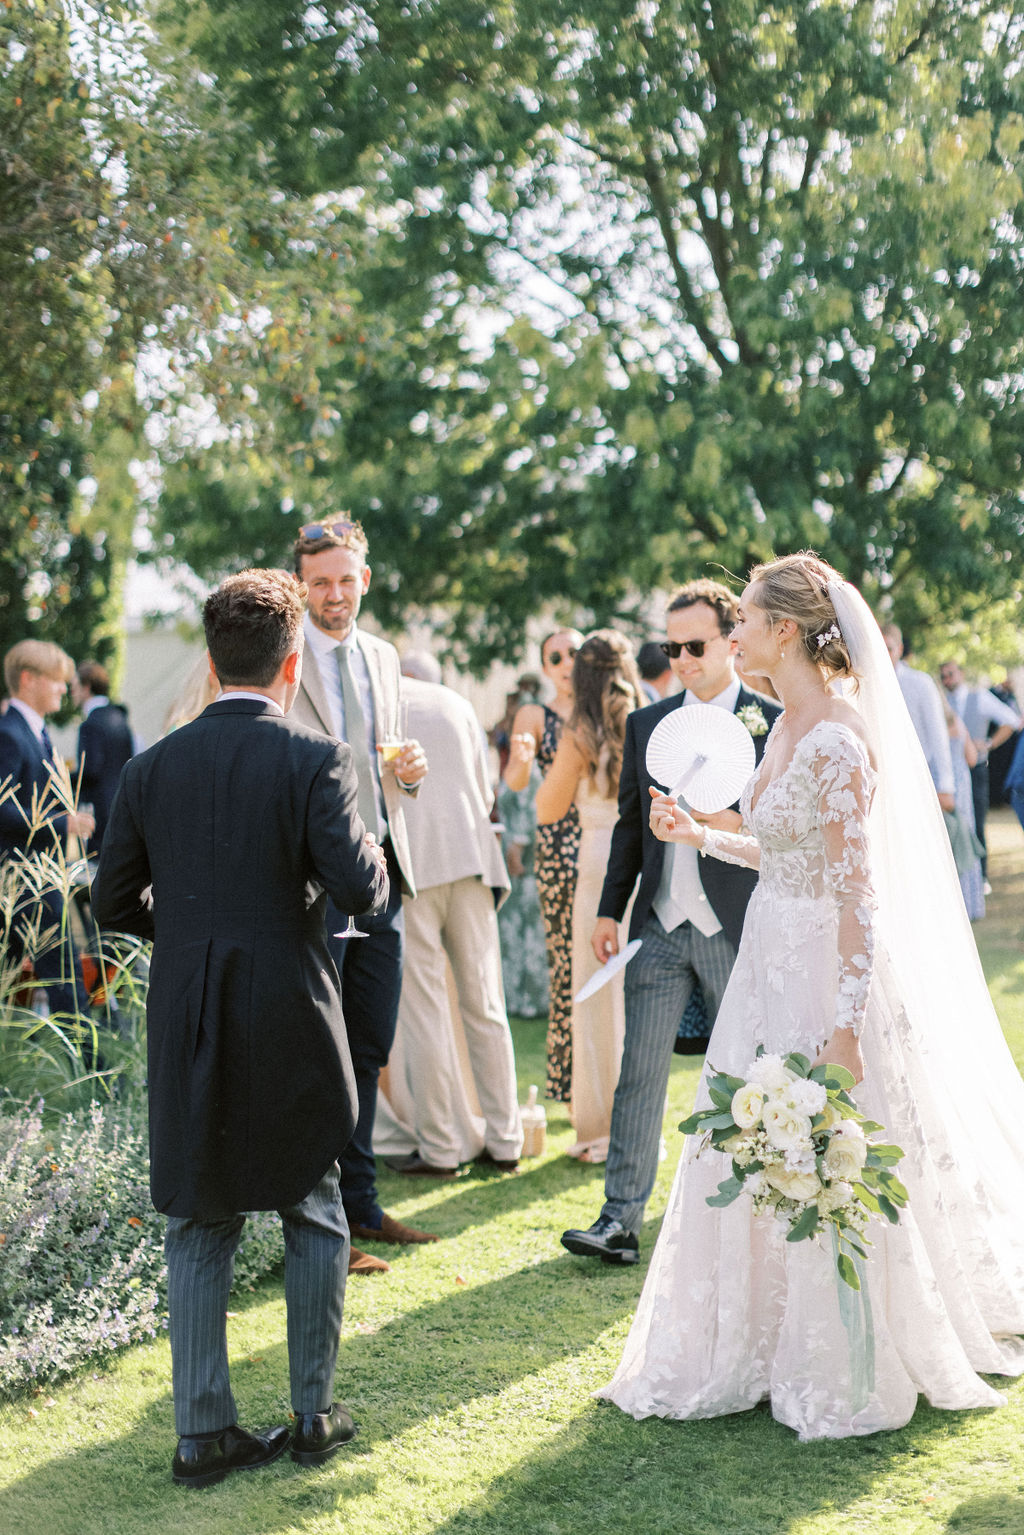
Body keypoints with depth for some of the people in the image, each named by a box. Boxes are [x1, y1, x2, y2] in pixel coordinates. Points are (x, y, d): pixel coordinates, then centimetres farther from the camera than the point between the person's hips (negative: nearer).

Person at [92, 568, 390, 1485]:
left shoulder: (153, 768, 2)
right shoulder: (314, 761, -11)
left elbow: (114, 901, 6)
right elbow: (360, 888, -18)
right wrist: (369, 845, 4)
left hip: (186, 1031, 3)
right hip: (291, 1028, -3)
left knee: (197, 1232, 11)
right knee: (315, 1222, 14)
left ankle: (204, 1431, 14)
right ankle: (314, 1417, 21)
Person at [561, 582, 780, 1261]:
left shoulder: (773, 724, -2)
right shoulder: (646, 724, 10)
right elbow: (630, 824, 13)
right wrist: (610, 909, 9)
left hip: (738, 929, -3)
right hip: (660, 929, 3)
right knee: (640, 1073, -1)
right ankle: (622, 1219, 1)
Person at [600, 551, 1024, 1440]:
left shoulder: (836, 739, -20)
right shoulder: (790, 726, 9)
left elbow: (856, 890, -22)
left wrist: (845, 1025, -24)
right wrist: (700, 838, 19)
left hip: (828, 969, -9)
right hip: (773, 962, 9)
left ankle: (849, 1375, 19)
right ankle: (770, 1351, 32)